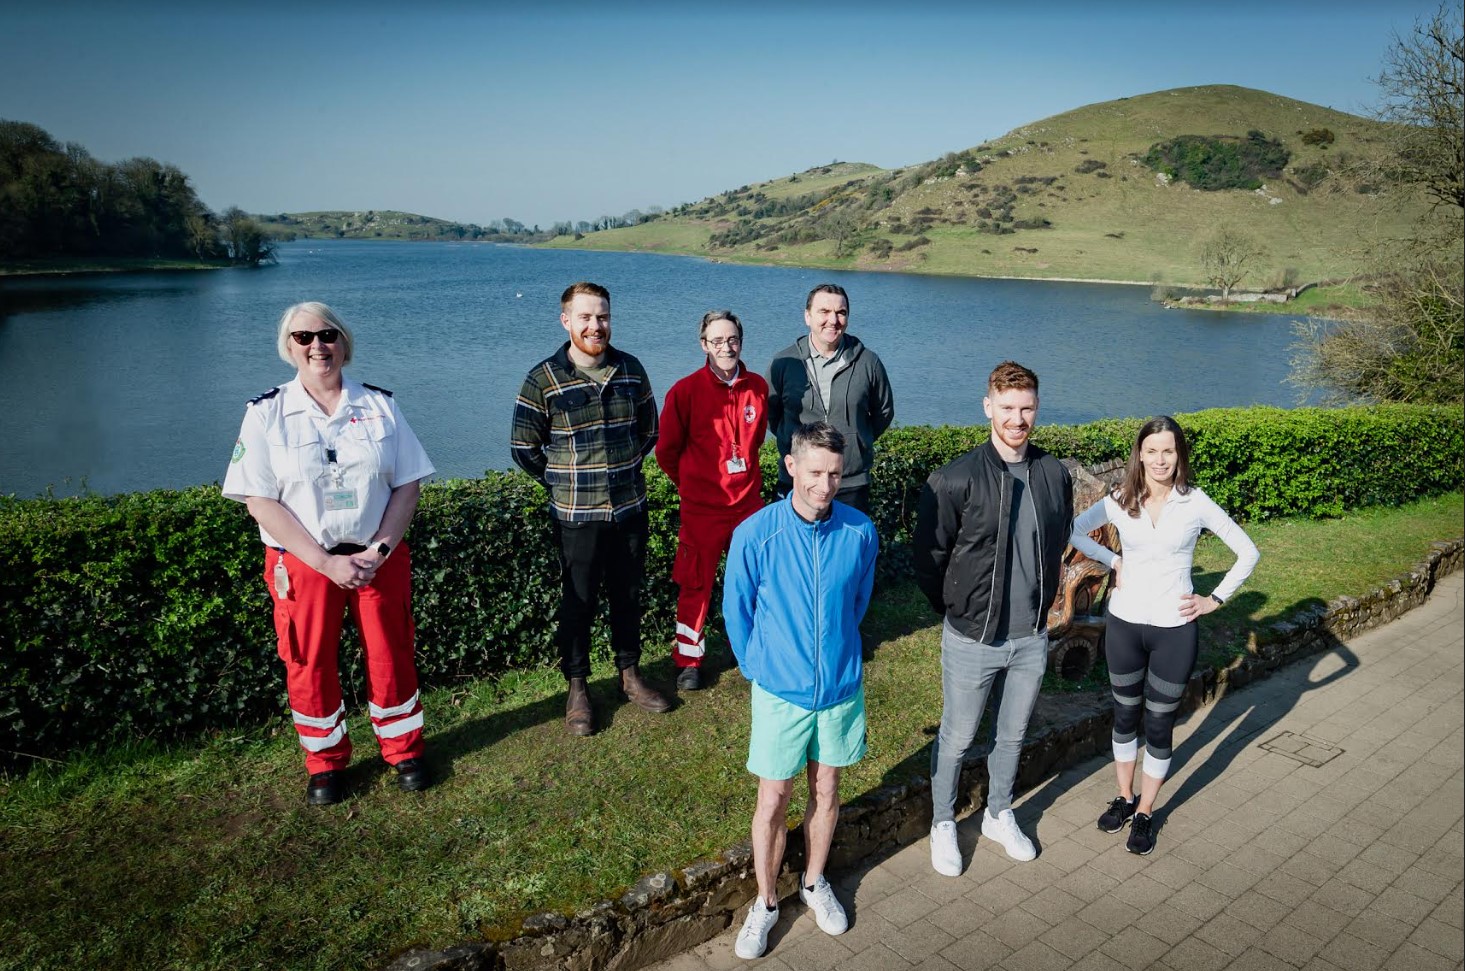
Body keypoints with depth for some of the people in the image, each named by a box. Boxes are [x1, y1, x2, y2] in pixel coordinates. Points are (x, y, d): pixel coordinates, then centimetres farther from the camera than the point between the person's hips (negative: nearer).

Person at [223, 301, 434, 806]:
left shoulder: (380, 405, 1)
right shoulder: (266, 413, -3)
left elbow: (407, 484, 1)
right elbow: (261, 501, -8)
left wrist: (379, 550, -12)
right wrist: (326, 562, -15)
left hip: (380, 557, 1)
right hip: (302, 561, -1)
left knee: (391, 656, 9)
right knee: (309, 663, 9)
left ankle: (403, 750, 29)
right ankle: (325, 763, 29)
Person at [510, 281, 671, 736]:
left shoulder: (630, 369, 2)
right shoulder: (544, 379, -10)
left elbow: (649, 429, 15)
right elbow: (523, 447, -3)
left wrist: (624, 471, 13)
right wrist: (564, 481, 3)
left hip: (630, 507, 4)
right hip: (577, 515, -3)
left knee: (628, 595, 15)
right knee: (577, 603, 7)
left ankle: (630, 675, 33)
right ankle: (577, 689, 23)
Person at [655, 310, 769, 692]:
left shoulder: (759, 387, 0)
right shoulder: (686, 390, -12)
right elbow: (666, 450, -2)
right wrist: (688, 482, 9)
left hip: (749, 502, 3)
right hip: (702, 507, -3)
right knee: (695, 585, 7)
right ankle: (688, 661, 22)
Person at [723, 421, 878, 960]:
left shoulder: (860, 532, -11)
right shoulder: (754, 535, -18)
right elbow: (736, 611, -3)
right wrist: (760, 670, 4)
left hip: (841, 688, 2)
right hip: (780, 692, -2)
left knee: (826, 792, 18)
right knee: (772, 802, 9)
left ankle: (814, 882, 42)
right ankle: (766, 902, 31)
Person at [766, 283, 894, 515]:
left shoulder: (868, 362, 0)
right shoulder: (783, 363, -1)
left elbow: (884, 412, 14)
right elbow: (770, 414, 12)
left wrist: (855, 442, 12)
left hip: (853, 487, 0)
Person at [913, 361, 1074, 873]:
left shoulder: (1055, 475, -3)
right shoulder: (954, 480, -18)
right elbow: (928, 557, -9)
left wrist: (1040, 603, 12)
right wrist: (958, 612, -1)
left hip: (1032, 638, 4)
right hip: (972, 639, -4)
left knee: (1012, 735, 22)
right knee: (956, 739, 12)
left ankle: (999, 815, 45)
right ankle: (943, 825, 35)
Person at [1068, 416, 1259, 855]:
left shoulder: (1195, 503, -7)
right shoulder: (1120, 501, -3)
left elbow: (1247, 552, 0)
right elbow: (1074, 531, 8)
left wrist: (1215, 599, -3)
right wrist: (1113, 561, 0)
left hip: (1174, 629, -2)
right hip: (1124, 624, 2)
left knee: (1159, 723, 7)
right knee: (1125, 715, 15)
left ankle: (1145, 812, 24)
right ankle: (1124, 797, 34)